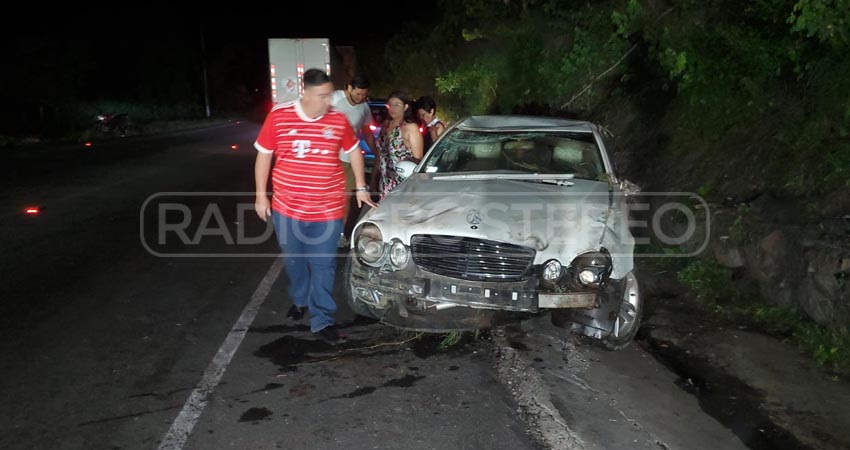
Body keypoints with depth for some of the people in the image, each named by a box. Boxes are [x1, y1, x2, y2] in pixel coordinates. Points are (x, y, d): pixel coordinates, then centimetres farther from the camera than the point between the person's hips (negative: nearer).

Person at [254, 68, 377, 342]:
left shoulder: (338, 120, -4)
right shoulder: (279, 116, -7)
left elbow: (354, 150, 13)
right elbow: (264, 155, 2)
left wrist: (361, 187, 9)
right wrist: (261, 194, 2)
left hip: (328, 209, 0)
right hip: (287, 208, 1)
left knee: (323, 265, 4)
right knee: (294, 261, 19)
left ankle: (322, 320, 15)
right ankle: (300, 300, 45)